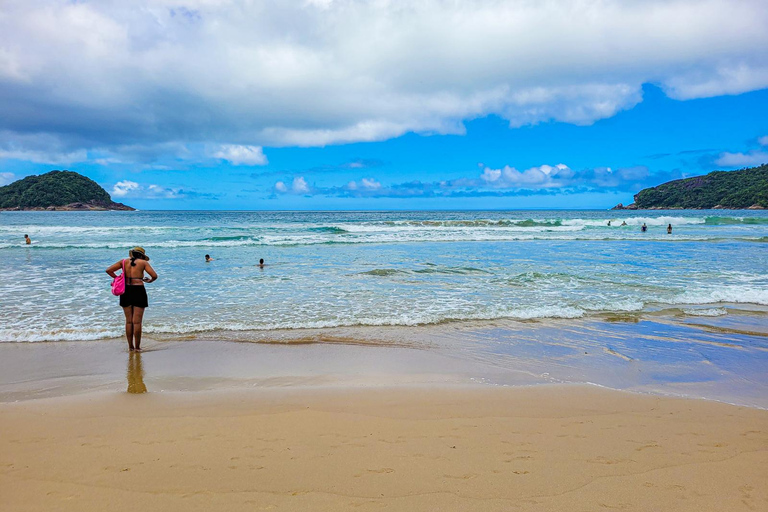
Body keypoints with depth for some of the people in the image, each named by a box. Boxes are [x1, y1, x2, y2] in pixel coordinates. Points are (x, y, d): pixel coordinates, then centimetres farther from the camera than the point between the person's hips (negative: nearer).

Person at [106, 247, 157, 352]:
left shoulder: (124, 262, 8)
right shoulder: (143, 262, 0)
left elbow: (109, 270, 6)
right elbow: (154, 275, -7)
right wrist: (150, 280, 13)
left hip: (126, 291, 3)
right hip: (138, 291, -3)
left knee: (128, 321, 11)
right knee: (137, 322, 1)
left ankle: (130, 346, 15)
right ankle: (137, 347, 5)